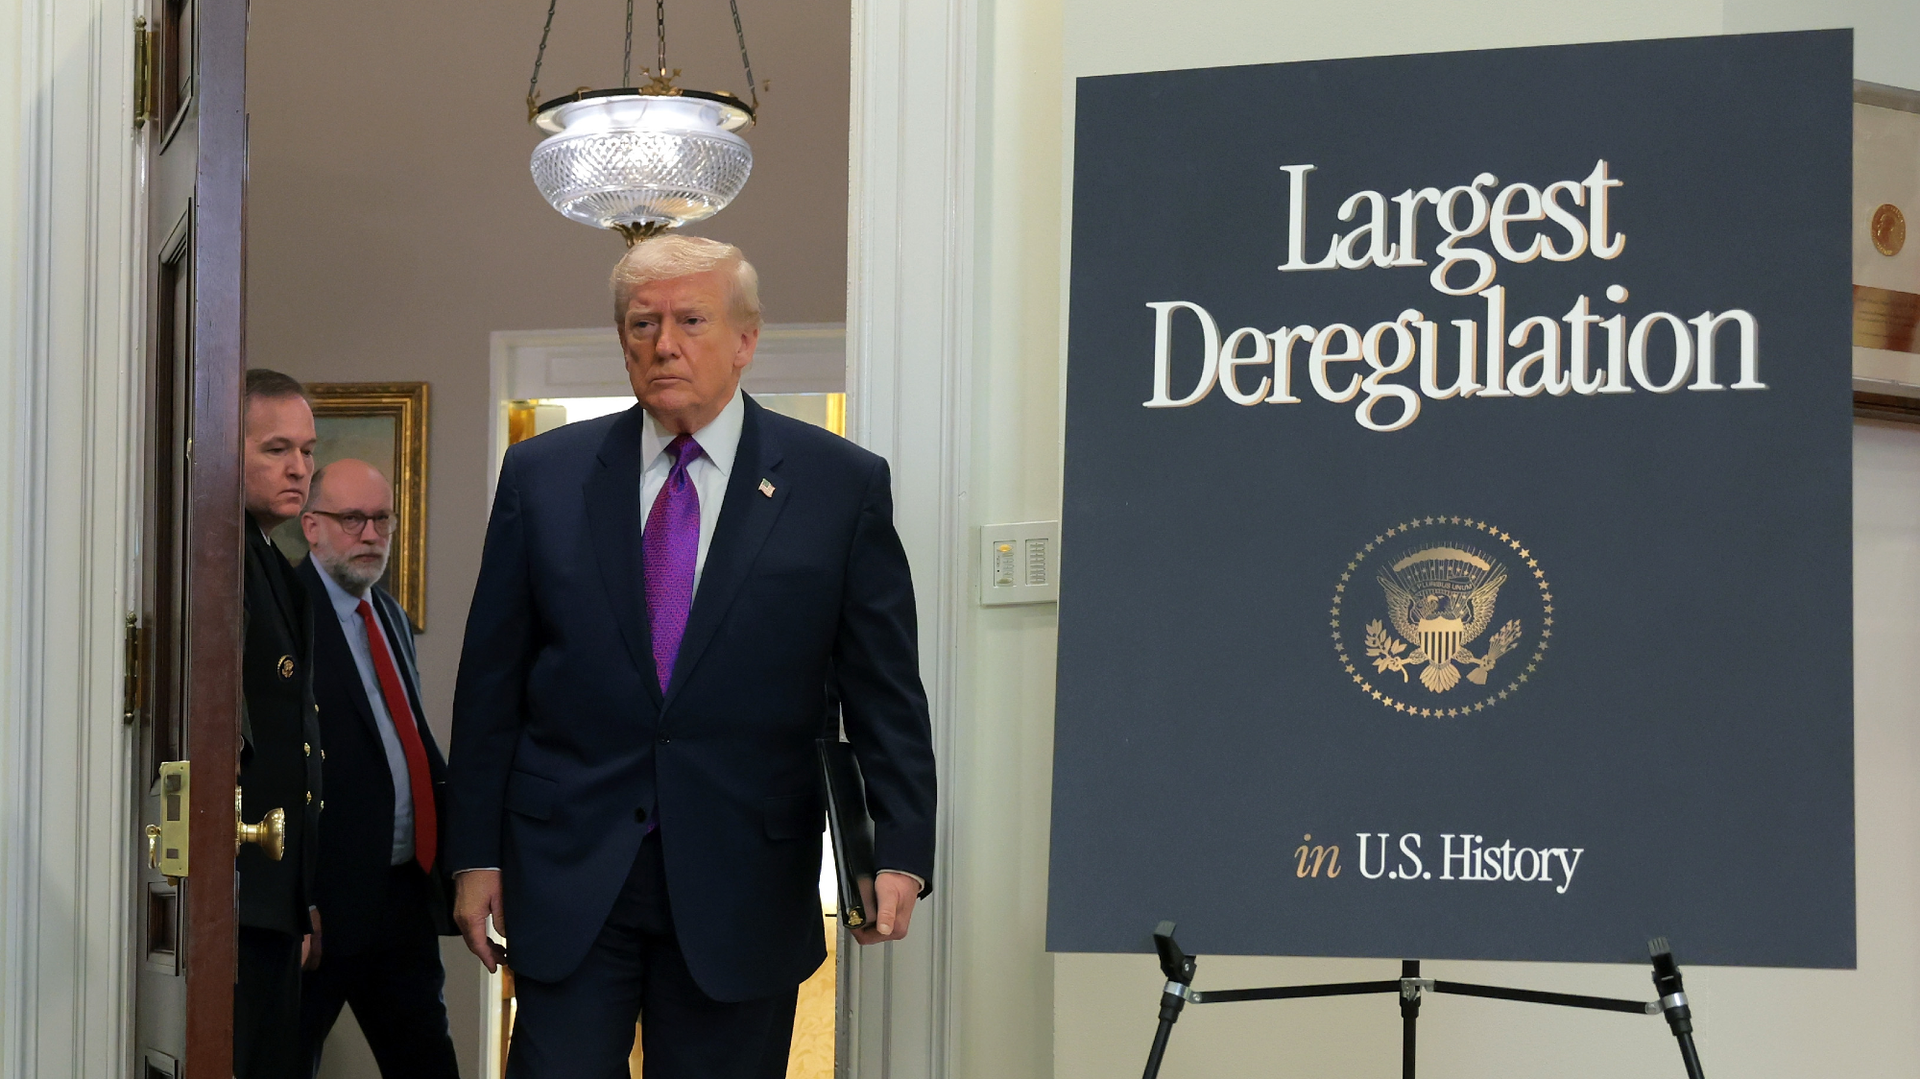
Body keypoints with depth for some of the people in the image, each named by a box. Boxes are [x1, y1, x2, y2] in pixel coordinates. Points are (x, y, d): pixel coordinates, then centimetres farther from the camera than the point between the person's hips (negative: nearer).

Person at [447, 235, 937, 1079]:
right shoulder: (541, 475, 5)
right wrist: (475, 854, 5)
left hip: (743, 889, -1)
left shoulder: (842, 485, 0)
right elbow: (491, 683, 7)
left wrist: (900, 851, -10)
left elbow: (886, 693, 0)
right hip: (569, 875, 1)